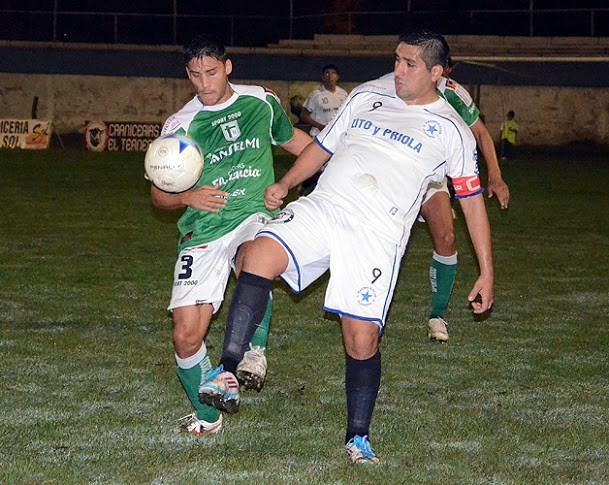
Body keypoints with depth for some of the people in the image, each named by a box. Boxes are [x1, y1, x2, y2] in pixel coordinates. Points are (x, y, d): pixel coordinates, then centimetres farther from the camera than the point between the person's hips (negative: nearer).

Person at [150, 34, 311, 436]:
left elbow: (292, 139, 28)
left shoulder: (262, 102, 7)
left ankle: (254, 349, -11)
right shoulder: (180, 126, 1)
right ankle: (207, 417, 17)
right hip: (203, 232, 0)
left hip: (256, 216, 0)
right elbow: (159, 194, 7)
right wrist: (188, 197, -14)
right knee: (187, 336, -8)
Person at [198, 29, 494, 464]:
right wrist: (285, 185, 10)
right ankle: (228, 374, -26)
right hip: (321, 208, 2)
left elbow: (473, 198, 10)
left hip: (377, 234, -2)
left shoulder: (451, 131, 6)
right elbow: (323, 146, 25)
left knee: (362, 339, -7)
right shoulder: (367, 96, 16)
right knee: (259, 254, -25)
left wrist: (486, 271, 9)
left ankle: (359, 437, 14)